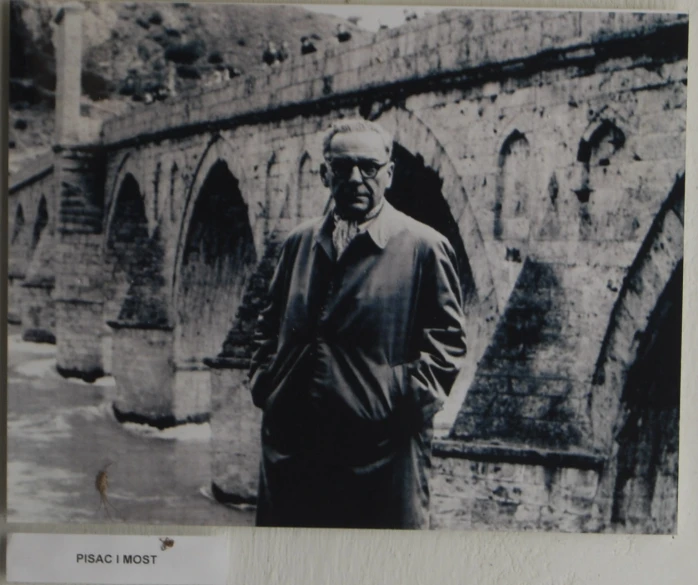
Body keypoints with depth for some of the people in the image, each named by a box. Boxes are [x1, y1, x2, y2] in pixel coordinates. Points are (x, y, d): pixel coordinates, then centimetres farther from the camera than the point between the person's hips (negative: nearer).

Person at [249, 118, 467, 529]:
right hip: (292, 445, 5)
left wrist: (409, 398, -13)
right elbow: (271, 323, 22)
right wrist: (264, 380, 9)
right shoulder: (299, 243, 13)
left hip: (380, 453, -4)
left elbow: (447, 339, -3)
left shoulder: (425, 248, -2)